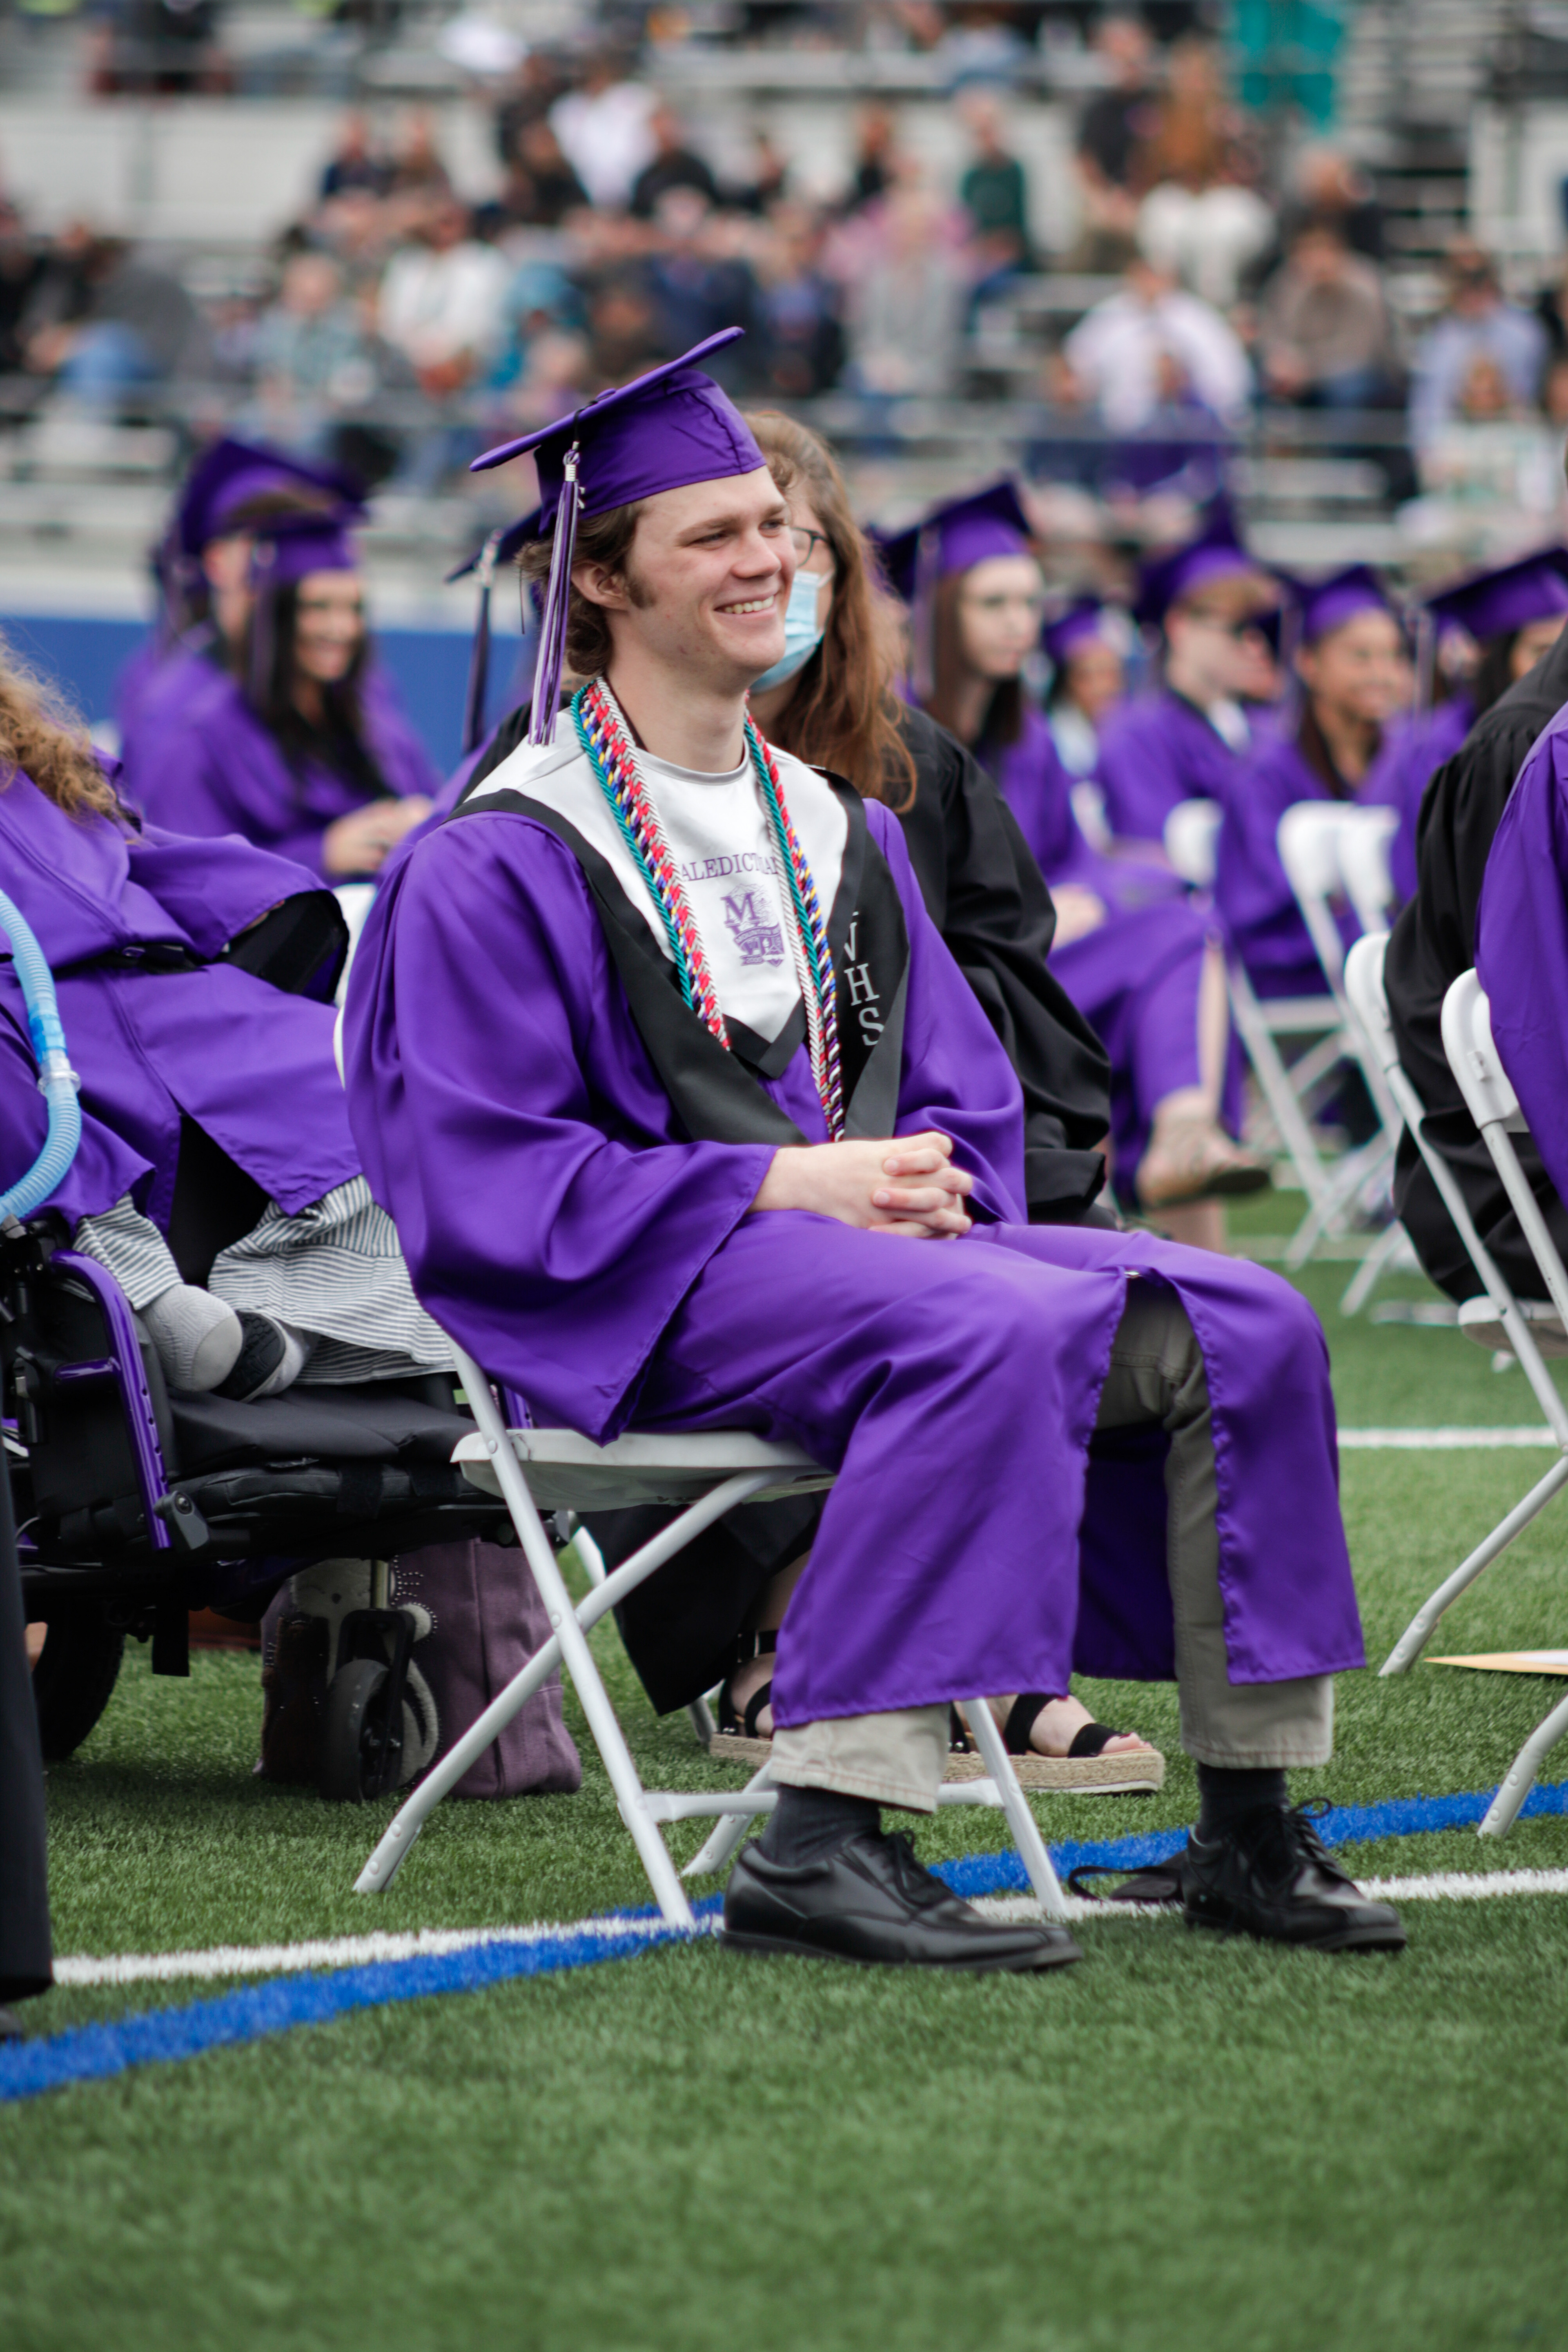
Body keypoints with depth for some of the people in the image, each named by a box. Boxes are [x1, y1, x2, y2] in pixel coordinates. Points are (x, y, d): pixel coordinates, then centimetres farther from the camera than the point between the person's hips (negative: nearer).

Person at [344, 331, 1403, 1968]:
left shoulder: (841, 834, 18)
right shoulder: (502, 863, -5)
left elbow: (969, 1103, 18)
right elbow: (478, 1178, -13)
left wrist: (929, 1188, -7)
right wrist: (785, 1184, -19)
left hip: (874, 1234, 7)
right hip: (648, 1291, -7)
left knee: (1243, 1329, -12)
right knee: (989, 1338, -36)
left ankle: (1246, 1829, -7)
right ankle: (819, 1846, -40)